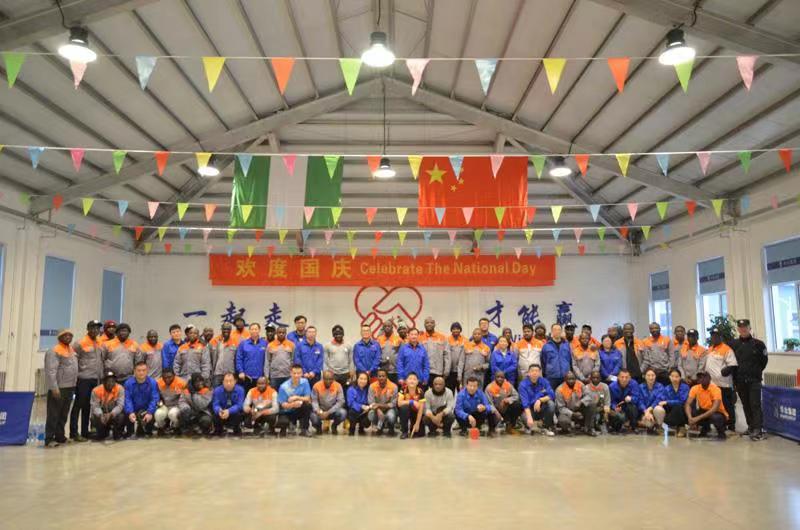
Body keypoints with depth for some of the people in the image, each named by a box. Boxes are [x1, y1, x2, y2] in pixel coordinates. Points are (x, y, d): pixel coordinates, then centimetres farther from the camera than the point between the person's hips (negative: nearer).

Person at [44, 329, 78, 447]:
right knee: (54, 414, -4)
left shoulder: (72, 350, 15)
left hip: (70, 387, 8)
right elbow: (51, 371, -17)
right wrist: (54, 388, -22)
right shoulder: (54, 351, -10)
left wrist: (74, 385, 15)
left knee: (64, 415, 13)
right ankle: (49, 439, 0)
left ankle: (60, 436, 21)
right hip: (59, 388, -8)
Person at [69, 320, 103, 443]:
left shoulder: (99, 343, 12)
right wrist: (79, 369, -10)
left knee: (88, 407, 12)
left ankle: (85, 432, 19)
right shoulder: (80, 343, -8)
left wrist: (100, 375, 13)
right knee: (79, 405, -2)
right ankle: (74, 433, 4)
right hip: (83, 379, -6)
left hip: (95, 379, 6)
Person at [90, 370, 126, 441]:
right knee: (94, 418, -29)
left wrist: (111, 414, -40)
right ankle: (103, 432, 8)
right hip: (101, 414, 2)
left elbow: (120, 405, -22)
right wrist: (101, 415, -37)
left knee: (121, 417, -33)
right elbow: (95, 406, -17)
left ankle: (117, 433, 2)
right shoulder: (96, 390, -13)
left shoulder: (120, 389, -15)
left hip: (115, 414, -2)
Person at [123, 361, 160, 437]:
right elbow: (127, 399, -11)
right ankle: (130, 433, 5)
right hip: (134, 411, 1)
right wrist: (130, 413, -28)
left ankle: (147, 432, 3)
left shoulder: (153, 383, -6)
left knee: (150, 417, -29)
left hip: (147, 410, -1)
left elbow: (154, 399, -12)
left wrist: (150, 413, -28)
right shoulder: (128, 383, -3)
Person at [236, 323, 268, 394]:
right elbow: (239, 359, 1)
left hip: (260, 377, 0)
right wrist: (241, 372, -7)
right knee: (245, 396, 5)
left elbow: (267, 360, 5)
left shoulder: (264, 343, 3)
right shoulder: (243, 343, 2)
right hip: (246, 377, 0)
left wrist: (267, 374, 0)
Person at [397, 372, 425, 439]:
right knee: (404, 407, -35)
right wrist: (412, 402, -35)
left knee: (420, 433, -18)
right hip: (405, 412, 0)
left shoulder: (420, 392, -18)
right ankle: (404, 432, -19)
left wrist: (417, 424, -20)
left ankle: (412, 427, 19)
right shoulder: (403, 390, -18)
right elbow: (399, 403, -30)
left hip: (416, 412, 0)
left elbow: (421, 409, -18)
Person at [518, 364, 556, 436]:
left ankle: (547, 428, -6)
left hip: (542, 409, 3)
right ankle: (529, 427, 4)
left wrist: (540, 400, -30)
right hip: (530, 410, -3)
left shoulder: (544, 382, -6)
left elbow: (552, 395, -15)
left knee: (551, 403, -28)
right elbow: (525, 403, -24)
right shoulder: (523, 385, -15)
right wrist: (529, 417, -37)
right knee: (525, 418, -36)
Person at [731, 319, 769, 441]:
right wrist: (736, 375, 5)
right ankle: (751, 426, 23)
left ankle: (758, 429, -7)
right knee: (746, 405, 11)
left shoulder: (758, 344, -4)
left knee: (755, 404, -7)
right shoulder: (734, 344, 4)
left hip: (754, 380, -3)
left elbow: (764, 360, 3)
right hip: (740, 380, 3)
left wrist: (756, 372, 5)